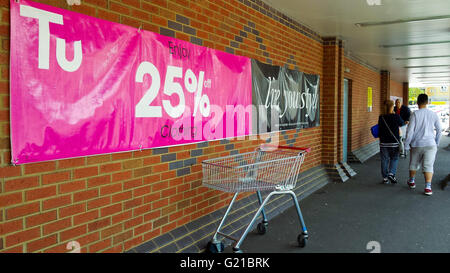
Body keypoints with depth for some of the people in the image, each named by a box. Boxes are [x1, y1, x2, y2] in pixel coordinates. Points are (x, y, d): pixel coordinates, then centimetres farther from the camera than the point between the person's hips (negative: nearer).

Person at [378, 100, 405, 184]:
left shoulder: (381, 118, -3)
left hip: (383, 143, 2)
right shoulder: (396, 117, -10)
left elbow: (380, 129, 4)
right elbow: (402, 123, 9)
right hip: (394, 142, -2)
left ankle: (385, 178, 14)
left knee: (384, 160, 9)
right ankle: (391, 173, -2)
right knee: (394, 159, 14)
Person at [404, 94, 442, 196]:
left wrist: (406, 144, -1)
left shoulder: (415, 114, -7)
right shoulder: (434, 114, 1)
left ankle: (412, 182, 35)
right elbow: (439, 130, 8)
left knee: (414, 164, 17)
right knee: (428, 165, 1)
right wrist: (437, 143, 20)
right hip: (430, 145, 1)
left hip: (416, 144, -1)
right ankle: (428, 187, -8)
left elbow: (410, 131, -9)